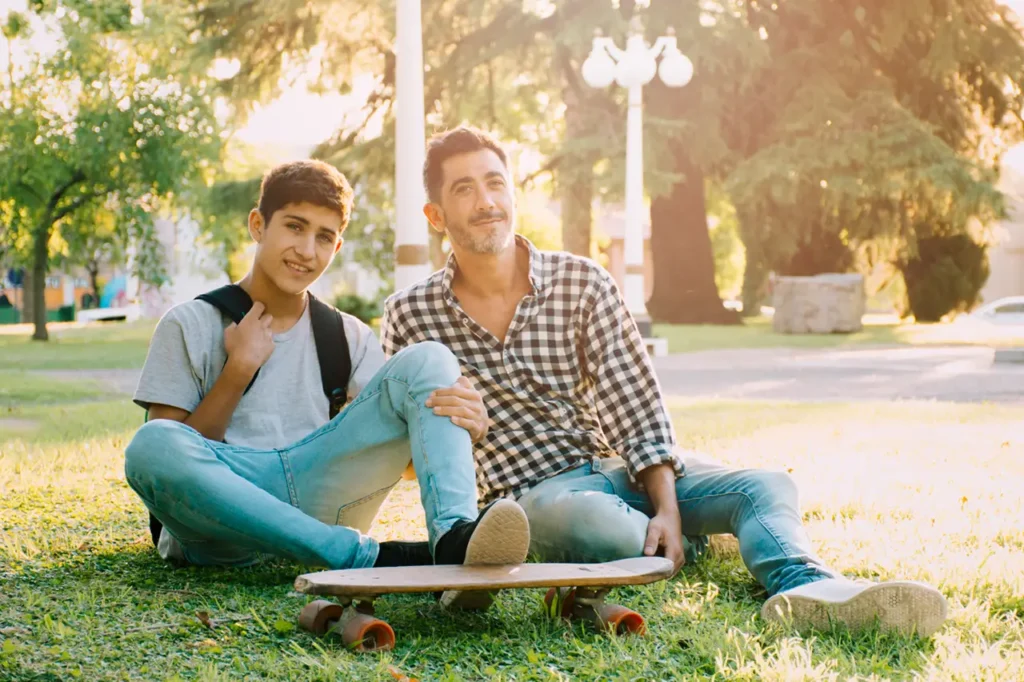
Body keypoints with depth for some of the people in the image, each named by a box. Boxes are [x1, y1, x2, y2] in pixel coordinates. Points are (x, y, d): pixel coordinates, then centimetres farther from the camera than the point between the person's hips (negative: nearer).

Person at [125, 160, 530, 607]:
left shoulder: (350, 338, 19)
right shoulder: (189, 327, 10)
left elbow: (395, 452, 6)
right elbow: (169, 457, 2)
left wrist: (466, 426, -15)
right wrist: (240, 368, -5)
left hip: (321, 499, 2)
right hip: (226, 516, -2)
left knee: (427, 359, -11)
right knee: (151, 445, -36)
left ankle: (454, 534, -39)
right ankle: (366, 557, -37)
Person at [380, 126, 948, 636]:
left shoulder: (583, 283, 1)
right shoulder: (409, 315, 0)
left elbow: (636, 409, -4)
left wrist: (667, 509, -19)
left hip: (615, 469, 3)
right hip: (531, 491, -3)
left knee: (766, 487, -23)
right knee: (590, 523, -41)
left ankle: (807, 587, -52)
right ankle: (685, 546, -13)